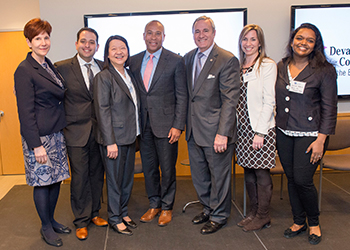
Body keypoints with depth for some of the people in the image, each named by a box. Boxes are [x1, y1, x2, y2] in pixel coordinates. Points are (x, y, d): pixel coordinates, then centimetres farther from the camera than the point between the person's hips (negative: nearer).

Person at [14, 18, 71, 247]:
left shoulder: (49, 66, 12)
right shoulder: (24, 71, -13)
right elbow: (26, 112, -16)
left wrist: (61, 129, 11)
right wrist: (36, 145, -18)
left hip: (56, 133, 8)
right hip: (39, 136, -8)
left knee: (56, 178, 15)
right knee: (42, 181, 5)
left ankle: (51, 220, 33)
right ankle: (46, 227, 22)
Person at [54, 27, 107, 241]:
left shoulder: (104, 68, 5)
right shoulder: (62, 68, -6)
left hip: (99, 130, 4)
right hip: (76, 131, -3)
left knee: (97, 174, 13)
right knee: (80, 177, 4)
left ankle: (94, 213, 32)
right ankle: (81, 221, 21)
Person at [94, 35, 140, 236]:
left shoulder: (129, 75, 11)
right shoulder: (103, 77, -11)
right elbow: (102, 111, -15)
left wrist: (136, 133, 11)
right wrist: (110, 142, -18)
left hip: (130, 136, 7)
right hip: (115, 138, -7)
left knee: (128, 178, 16)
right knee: (115, 180, 5)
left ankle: (124, 213, 32)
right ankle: (115, 219, 21)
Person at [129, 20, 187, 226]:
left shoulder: (175, 61, -3)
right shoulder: (135, 61, 9)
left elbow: (182, 96, -5)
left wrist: (178, 125, -12)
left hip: (166, 124, -4)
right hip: (143, 124, 4)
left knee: (168, 168, 6)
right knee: (149, 167, 13)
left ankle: (167, 207, 24)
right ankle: (154, 204, 30)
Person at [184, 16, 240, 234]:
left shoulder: (228, 60, -12)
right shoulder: (188, 58, 8)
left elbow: (230, 100, -16)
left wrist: (222, 133, -21)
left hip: (215, 131, -6)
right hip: (194, 130, 7)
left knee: (219, 175, 9)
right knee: (199, 176, 19)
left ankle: (219, 216, 30)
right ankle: (208, 208, 40)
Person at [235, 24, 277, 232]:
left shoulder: (268, 66, -7)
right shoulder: (238, 67, 12)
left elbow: (269, 101, -11)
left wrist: (260, 132, -15)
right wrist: (233, 126, 6)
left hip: (261, 128, -6)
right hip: (242, 127, 6)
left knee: (262, 173, 2)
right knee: (248, 172, 13)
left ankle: (263, 216, 18)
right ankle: (254, 212, 27)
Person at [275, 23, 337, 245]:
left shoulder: (325, 71, -6)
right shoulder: (280, 67, 5)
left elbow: (329, 108, -7)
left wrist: (321, 139, -12)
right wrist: (272, 130, 6)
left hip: (309, 134, -4)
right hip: (284, 134, 4)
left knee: (303, 180, -4)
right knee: (291, 179, 12)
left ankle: (314, 222, 24)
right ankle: (299, 221, 31)